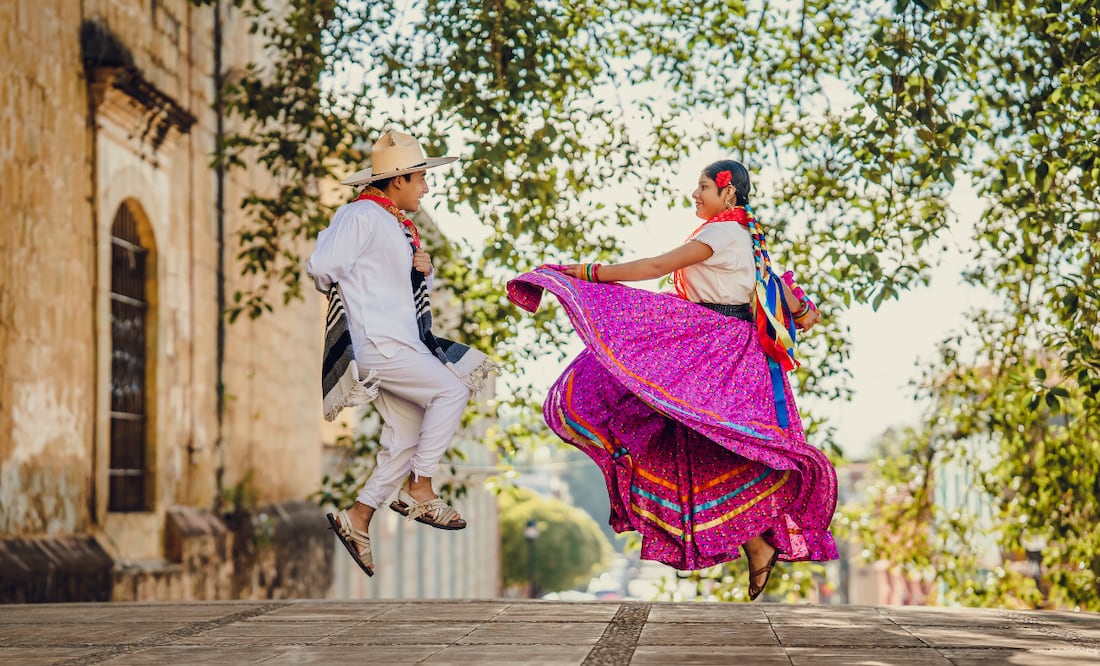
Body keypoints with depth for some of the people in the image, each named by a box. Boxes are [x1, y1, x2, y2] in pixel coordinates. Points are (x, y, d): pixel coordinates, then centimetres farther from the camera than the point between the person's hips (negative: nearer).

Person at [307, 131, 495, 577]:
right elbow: (320, 267, -18)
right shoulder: (361, 216, -10)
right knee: (451, 389, -18)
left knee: (406, 439, 6)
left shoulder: (398, 225, 20)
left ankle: (357, 519, 11)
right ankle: (419, 492, -14)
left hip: (402, 345, 10)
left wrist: (423, 269, 6)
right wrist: (350, 292, 3)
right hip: (376, 343, -10)